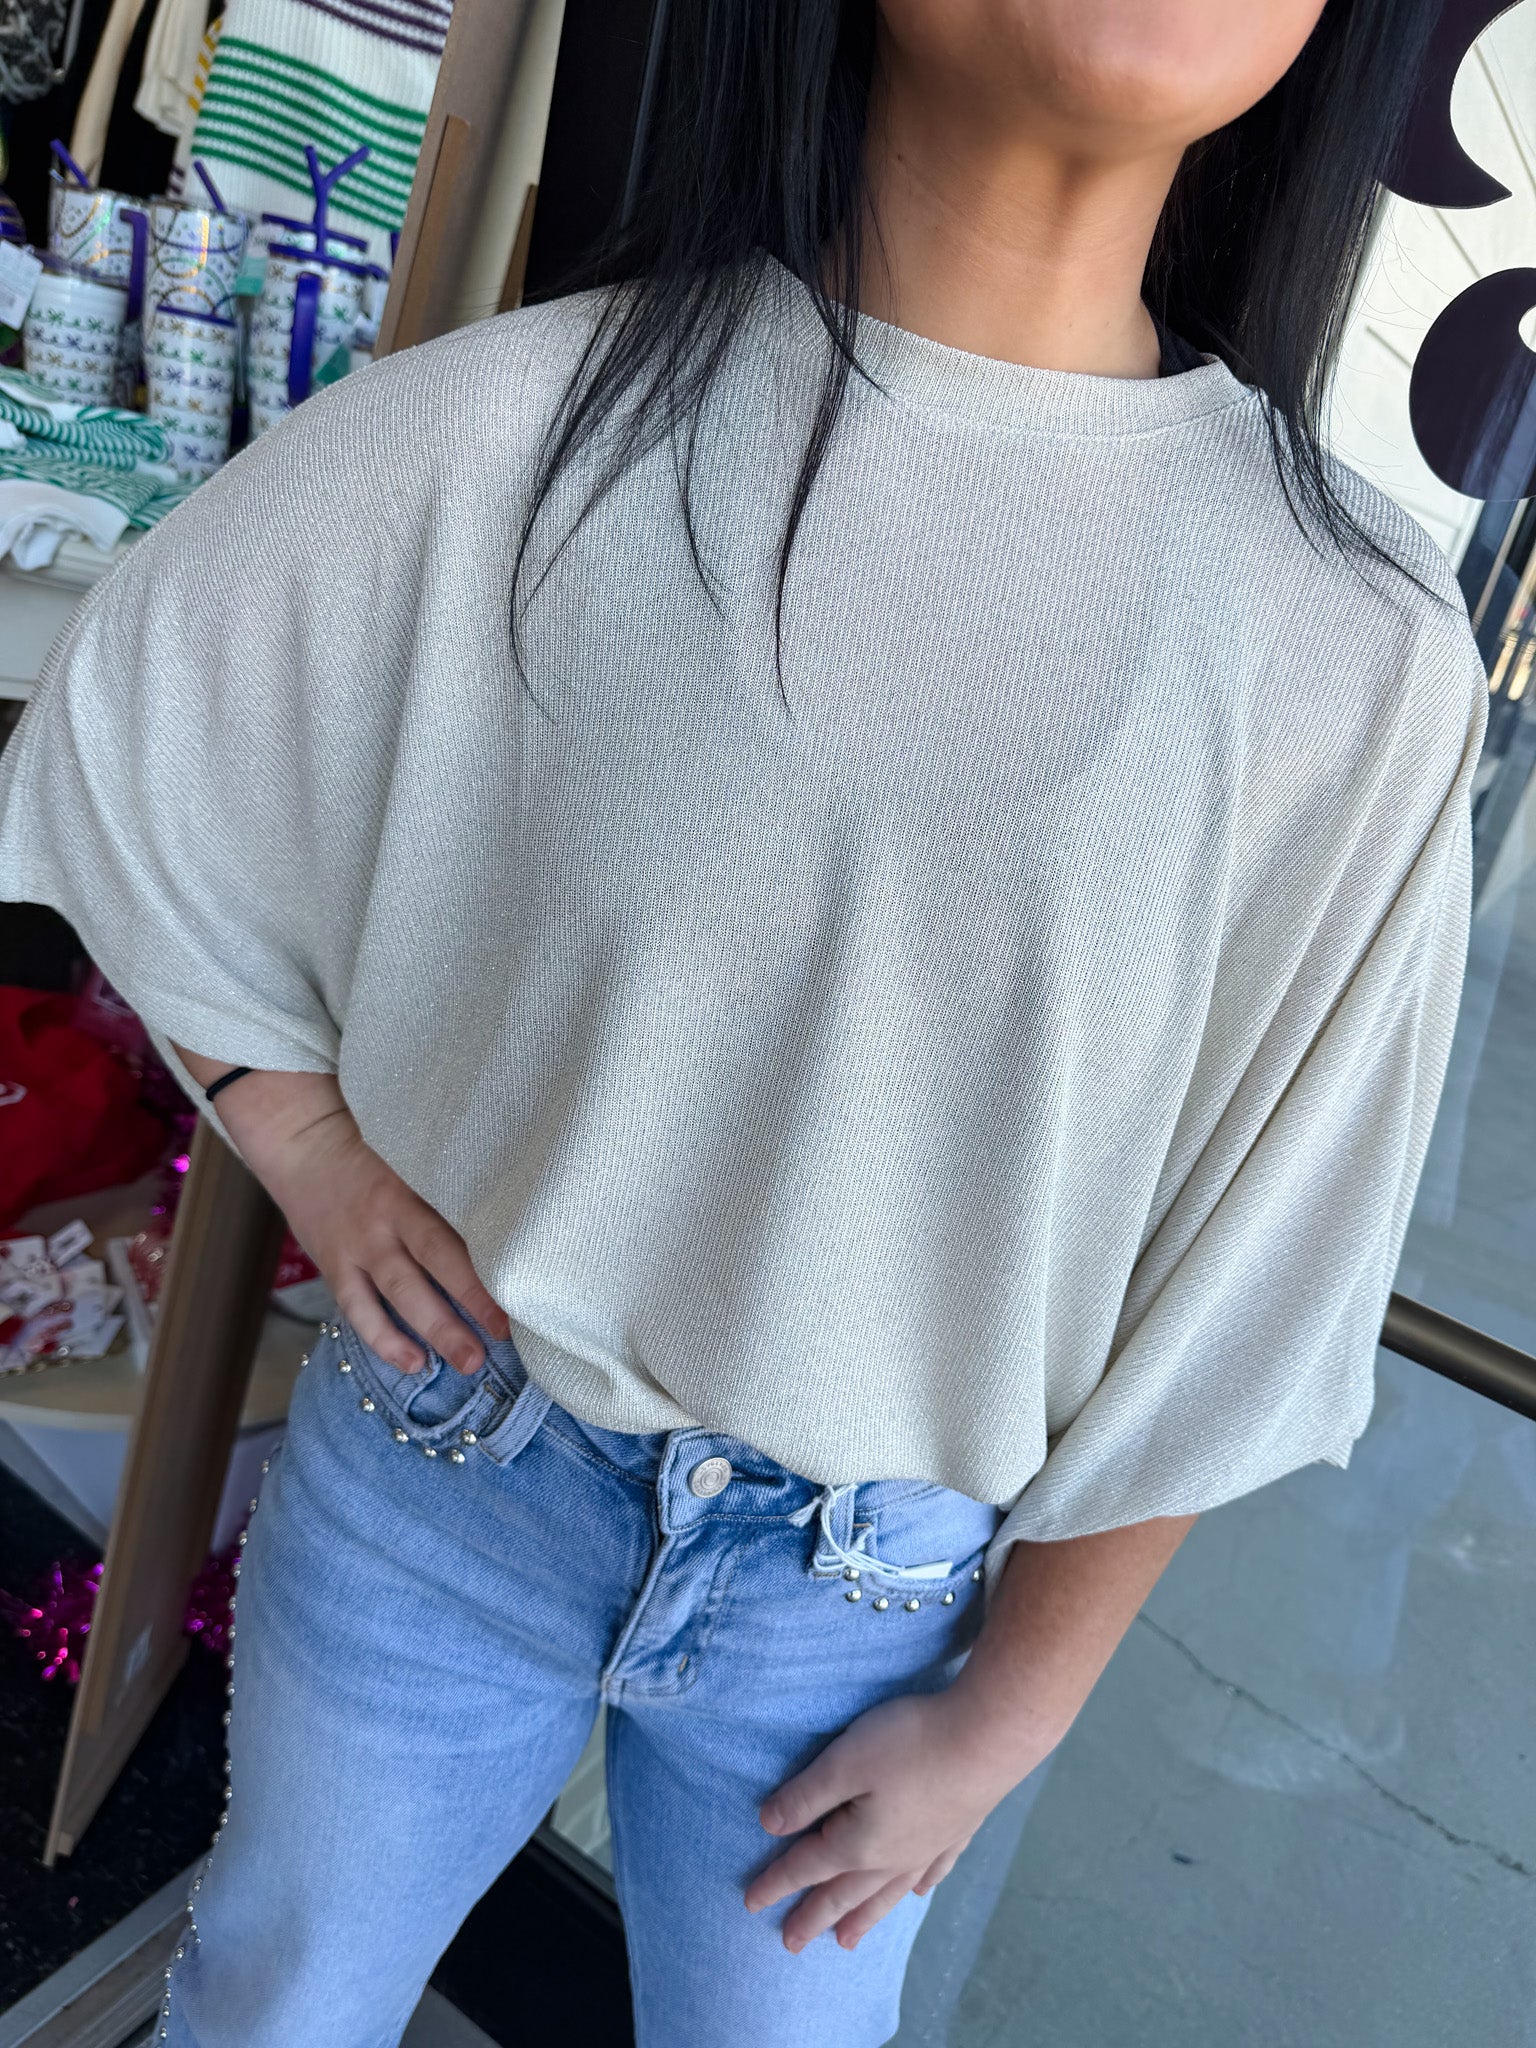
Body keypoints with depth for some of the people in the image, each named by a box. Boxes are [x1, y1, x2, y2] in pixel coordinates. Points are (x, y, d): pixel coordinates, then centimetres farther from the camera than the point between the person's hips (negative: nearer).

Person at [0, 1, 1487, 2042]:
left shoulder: (1366, 655, -16)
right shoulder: (515, 432, -16)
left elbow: (1231, 1293, -8)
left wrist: (1006, 1714, 0)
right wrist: (310, 1149, -7)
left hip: (867, 1582, 1)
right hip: (439, 1454, 1)